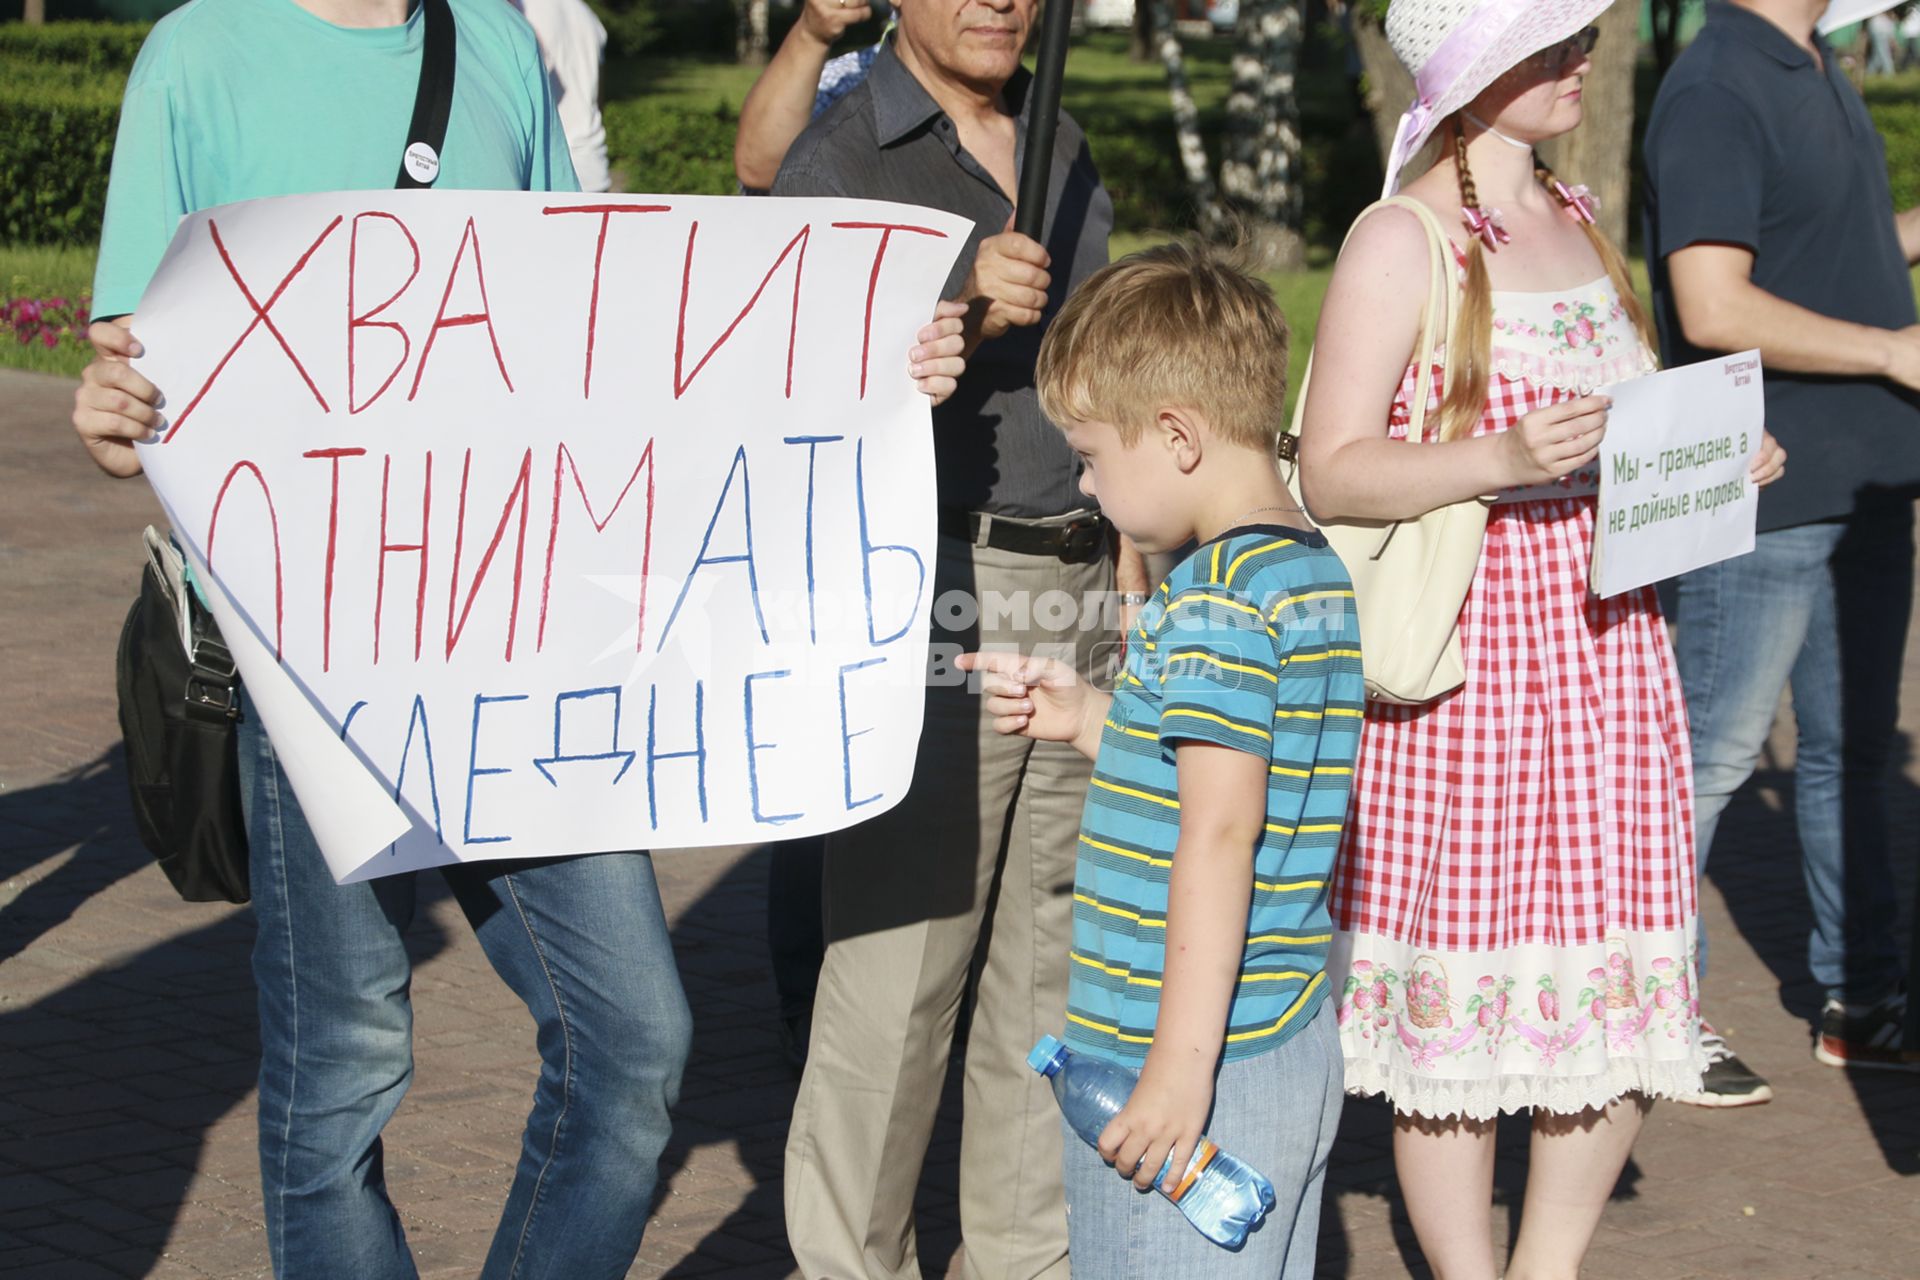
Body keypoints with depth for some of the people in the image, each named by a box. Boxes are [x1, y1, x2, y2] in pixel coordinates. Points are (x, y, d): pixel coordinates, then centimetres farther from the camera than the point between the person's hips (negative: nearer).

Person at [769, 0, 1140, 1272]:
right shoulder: (838, 160, -5)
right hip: (934, 594, -6)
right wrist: (960, 311, -28)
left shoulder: (1065, 155, 15)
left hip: (1076, 597, 7)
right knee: (897, 969, -7)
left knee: (1055, 960, 11)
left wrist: (1134, 577, 20)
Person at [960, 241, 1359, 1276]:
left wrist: (1181, 1066, -23)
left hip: (1202, 1068, -10)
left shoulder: (1213, 608, -18)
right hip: (1297, 1051, 10)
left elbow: (1219, 837, -23)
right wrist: (1092, 721, 16)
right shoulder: (1323, 582, 12)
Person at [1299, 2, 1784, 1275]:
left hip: (1611, 647, 7)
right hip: (1472, 665, -7)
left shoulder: (1580, 221, 15)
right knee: (1460, 997, -1)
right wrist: (1502, 461, -25)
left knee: (1621, 990, 7)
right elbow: (1331, 472, -13)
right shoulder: (1403, 240, -7)